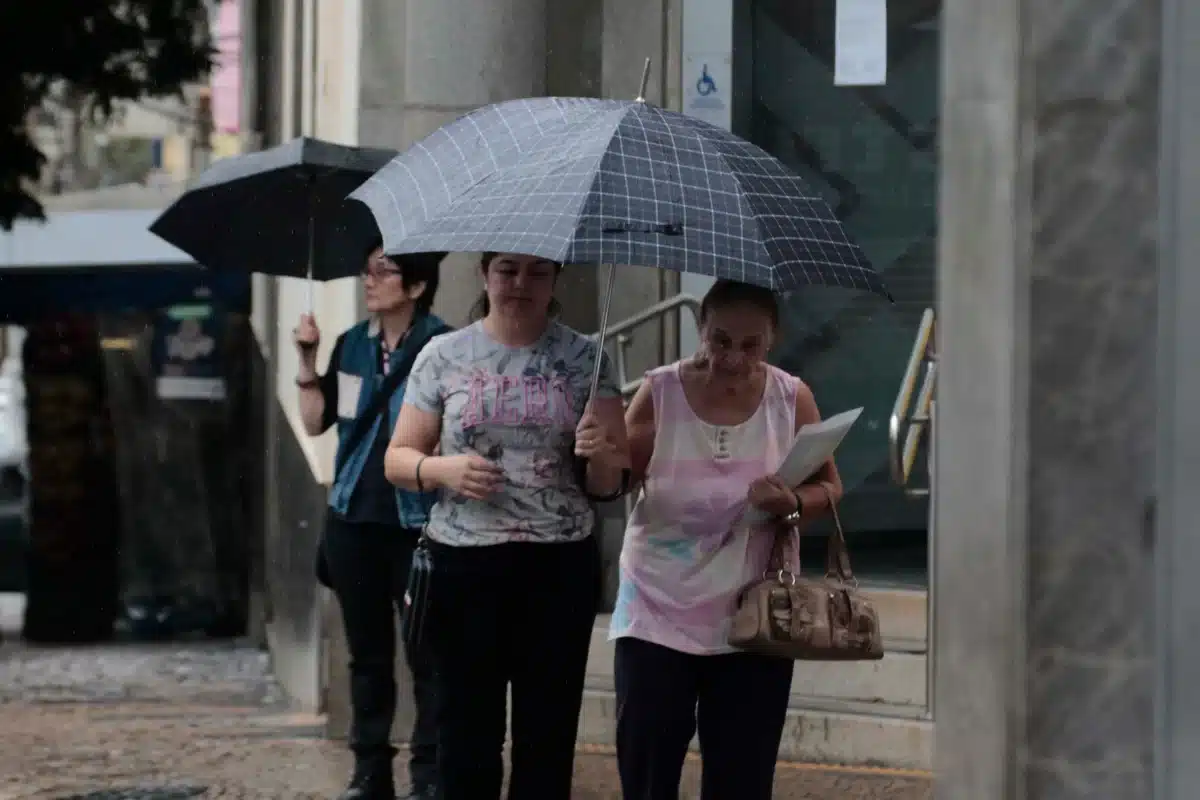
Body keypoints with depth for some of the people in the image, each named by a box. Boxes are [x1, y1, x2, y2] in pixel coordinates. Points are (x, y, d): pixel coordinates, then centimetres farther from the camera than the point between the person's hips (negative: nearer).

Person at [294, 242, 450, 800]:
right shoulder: (352, 346, 8)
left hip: (417, 523, -5)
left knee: (426, 654, -1)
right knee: (368, 652, 13)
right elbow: (315, 422, 11)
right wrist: (306, 361, 1)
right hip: (354, 522, 5)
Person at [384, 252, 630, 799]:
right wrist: (444, 470, -14)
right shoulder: (444, 356, 4)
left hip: (560, 568, 1)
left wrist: (601, 455, -19)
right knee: (469, 732, 1)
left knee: (548, 735, 4)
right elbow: (398, 460, 7)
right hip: (464, 565, 0)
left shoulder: (584, 359, 4)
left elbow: (609, 484, 4)